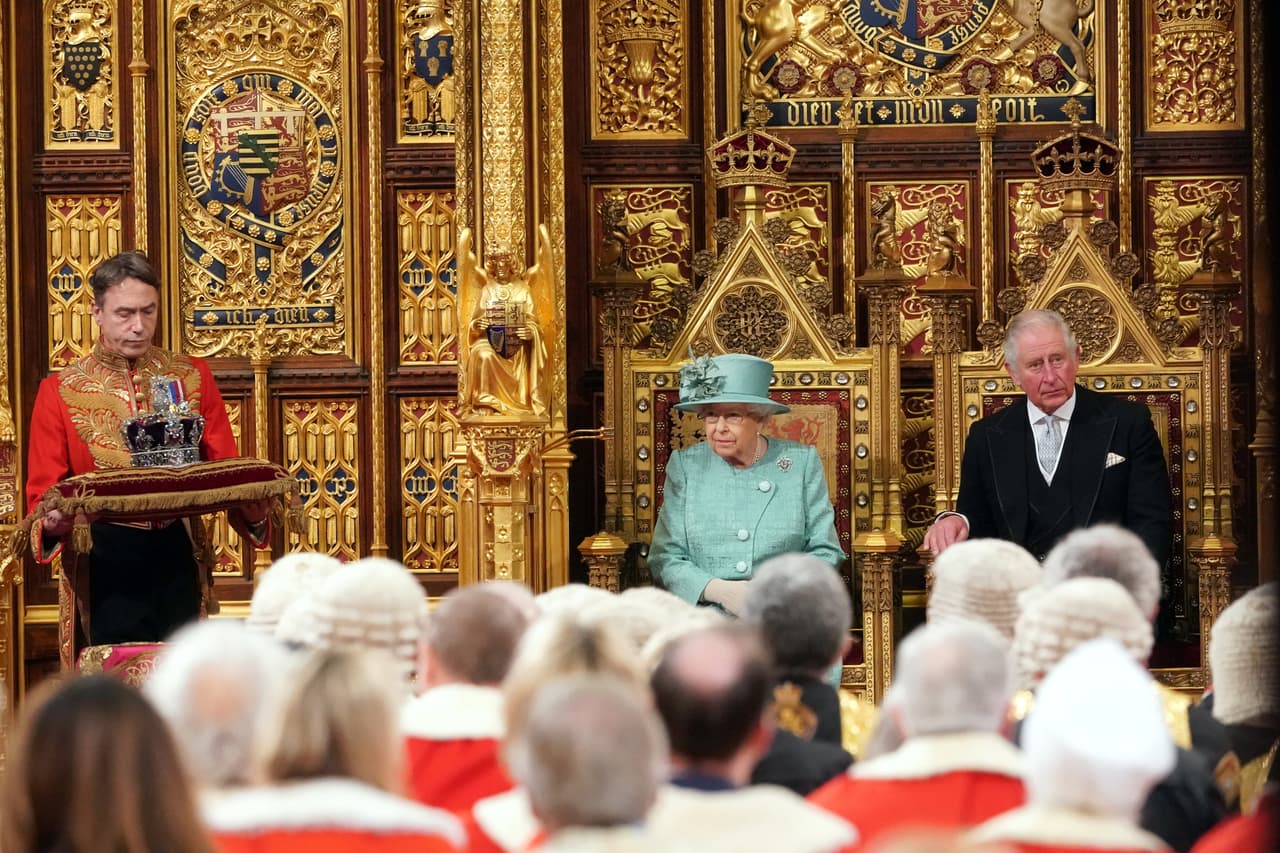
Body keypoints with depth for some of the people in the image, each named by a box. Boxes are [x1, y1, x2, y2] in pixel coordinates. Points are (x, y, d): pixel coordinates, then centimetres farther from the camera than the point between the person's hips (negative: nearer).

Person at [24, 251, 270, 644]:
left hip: (178, 556, 2)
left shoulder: (191, 376, 7)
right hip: (106, 563, -2)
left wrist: (252, 507, -15)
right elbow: (43, 491, 1)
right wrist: (53, 522, -21)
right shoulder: (60, 391, 2)